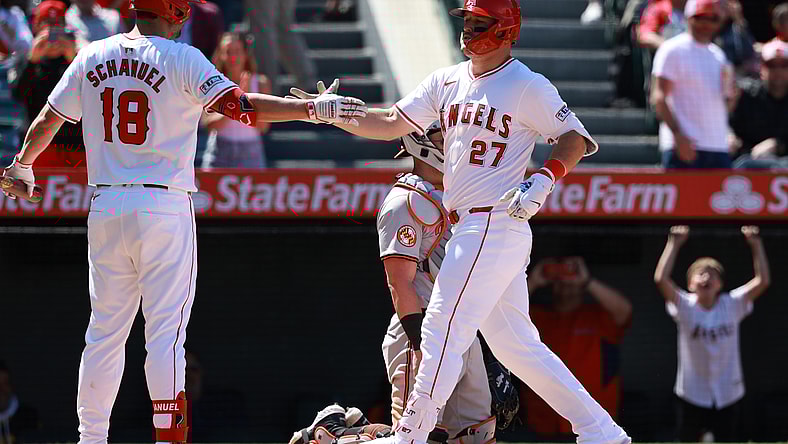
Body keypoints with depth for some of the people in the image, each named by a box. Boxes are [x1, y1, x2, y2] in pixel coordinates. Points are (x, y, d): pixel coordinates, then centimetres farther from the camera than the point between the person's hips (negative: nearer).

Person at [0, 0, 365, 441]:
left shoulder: (93, 57, 7)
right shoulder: (181, 59, -8)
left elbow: (48, 120, 17)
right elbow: (238, 105, -19)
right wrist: (314, 109, -20)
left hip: (105, 207, 5)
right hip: (164, 207, -5)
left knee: (105, 330, 12)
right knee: (166, 331, -3)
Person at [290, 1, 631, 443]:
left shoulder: (529, 86, -7)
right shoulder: (447, 81, 14)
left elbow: (575, 139, -5)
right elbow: (390, 124, 12)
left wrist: (543, 179, -20)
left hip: (497, 223, -9)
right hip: (469, 230, 9)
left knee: (443, 328, -11)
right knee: (514, 342, 10)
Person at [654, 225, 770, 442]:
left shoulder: (732, 305, -6)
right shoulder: (685, 307, -10)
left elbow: (762, 281, -14)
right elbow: (661, 279, -23)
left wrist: (756, 245, -18)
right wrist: (674, 244, -22)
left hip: (728, 394, 1)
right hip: (692, 394, -1)